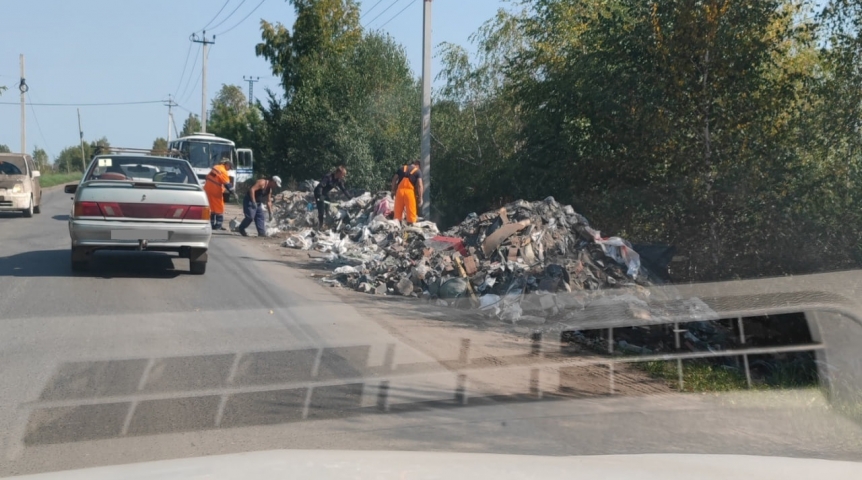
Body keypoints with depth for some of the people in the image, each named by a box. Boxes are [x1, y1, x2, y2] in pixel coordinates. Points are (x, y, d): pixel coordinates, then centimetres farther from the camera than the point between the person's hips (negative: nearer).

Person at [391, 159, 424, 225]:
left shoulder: (402, 168, 18)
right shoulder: (418, 171, 8)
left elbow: (394, 179, 11)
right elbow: (419, 185, -2)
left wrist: (393, 190, 16)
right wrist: (420, 198, -2)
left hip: (400, 190, 3)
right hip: (410, 191, -3)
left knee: (398, 210, 9)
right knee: (411, 211, 1)